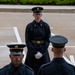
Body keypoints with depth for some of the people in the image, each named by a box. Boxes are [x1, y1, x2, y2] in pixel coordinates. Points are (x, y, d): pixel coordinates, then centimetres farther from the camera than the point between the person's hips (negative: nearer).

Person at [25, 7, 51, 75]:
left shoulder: (46, 26, -1)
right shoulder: (29, 26, -3)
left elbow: (48, 40, -2)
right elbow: (28, 41, -4)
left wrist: (41, 52, -12)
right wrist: (35, 53, -12)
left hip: (43, 51, 1)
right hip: (32, 51, -1)